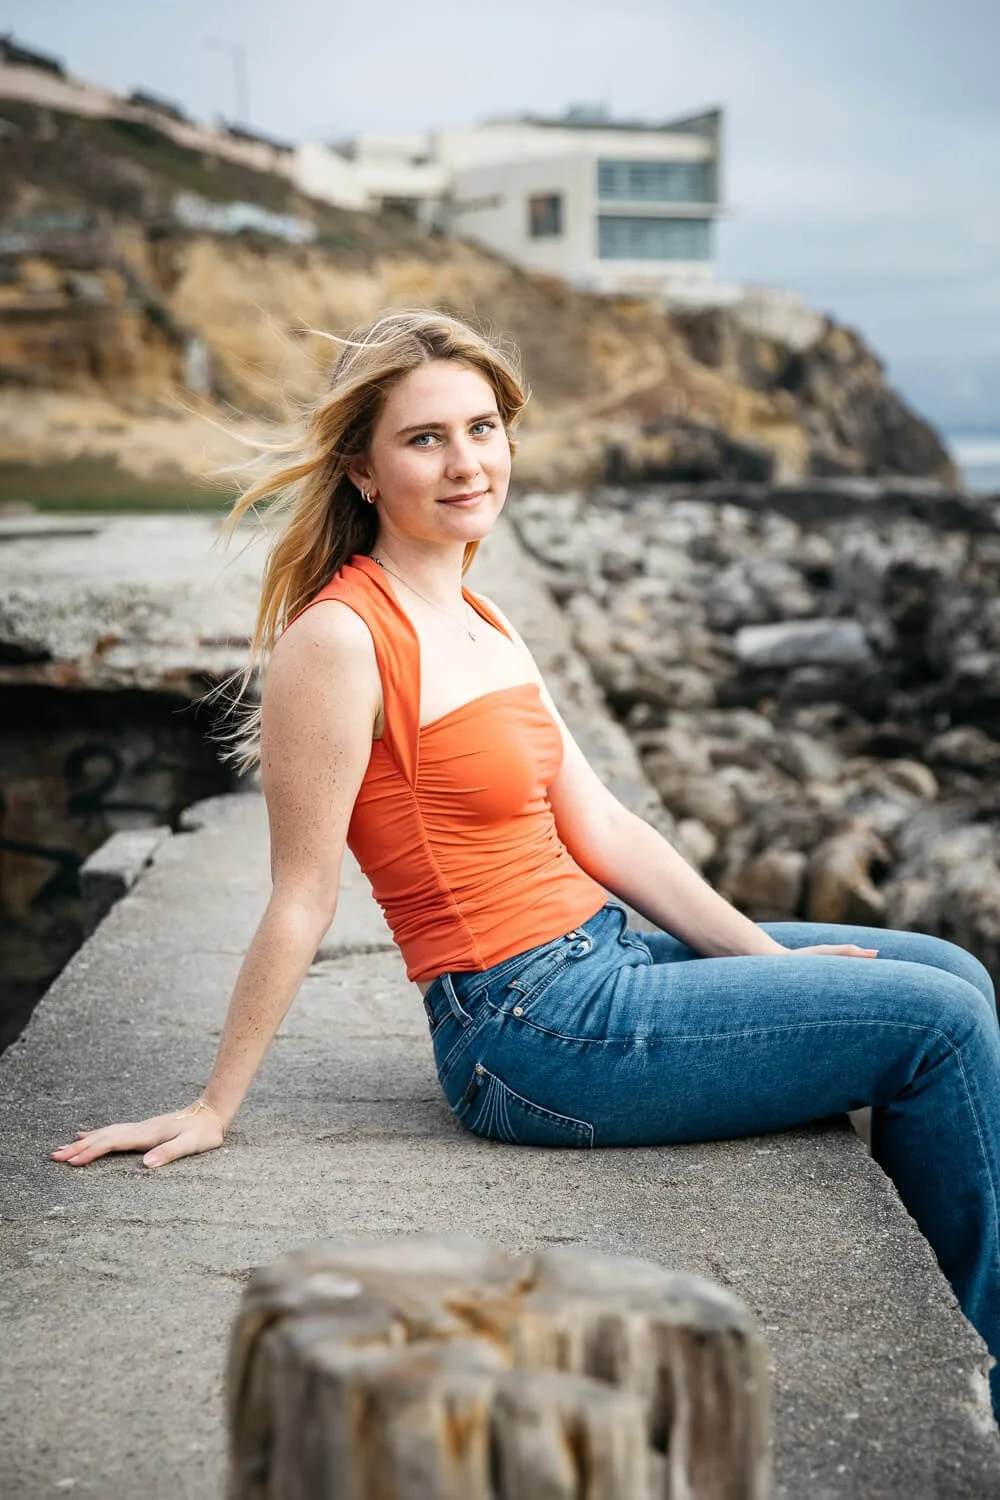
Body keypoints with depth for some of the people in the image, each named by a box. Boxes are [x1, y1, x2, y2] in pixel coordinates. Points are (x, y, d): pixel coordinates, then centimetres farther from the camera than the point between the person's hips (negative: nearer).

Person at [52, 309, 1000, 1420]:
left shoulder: (477, 622, 10)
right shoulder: (338, 639, -17)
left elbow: (600, 828, 10)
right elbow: (302, 900, -14)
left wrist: (768, 958, 7)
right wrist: (213, 1110, -9)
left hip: (603, 962, 9)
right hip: (537, 1034, -9)